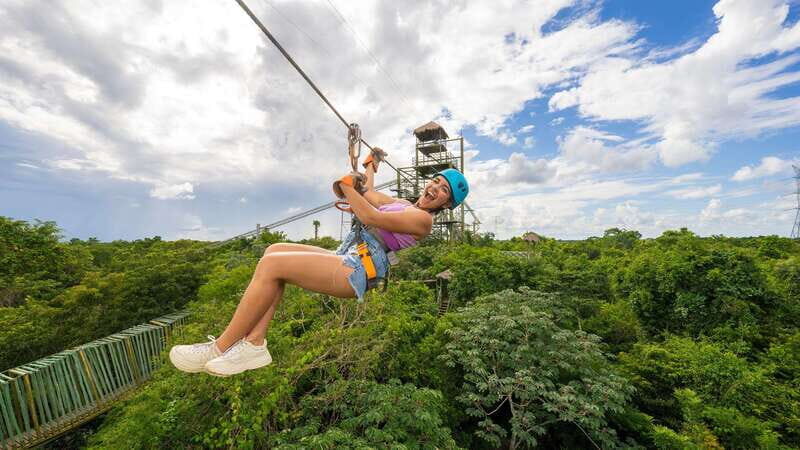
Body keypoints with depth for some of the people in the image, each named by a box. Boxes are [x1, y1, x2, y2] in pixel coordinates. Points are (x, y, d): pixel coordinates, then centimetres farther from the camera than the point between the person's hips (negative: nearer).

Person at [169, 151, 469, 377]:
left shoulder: (423, 218, -4)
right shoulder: (404, 204, 25)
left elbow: (371, 217, -15)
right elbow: (369, 193, 39)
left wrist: (347, 184, -6)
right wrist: (371, 165, 53)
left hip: (358, 270, -10)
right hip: (347, 260, 10)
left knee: (271, 265, -18)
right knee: (275, 251, 0)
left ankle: (220, 348, -4)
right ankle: (254, 343, -5)